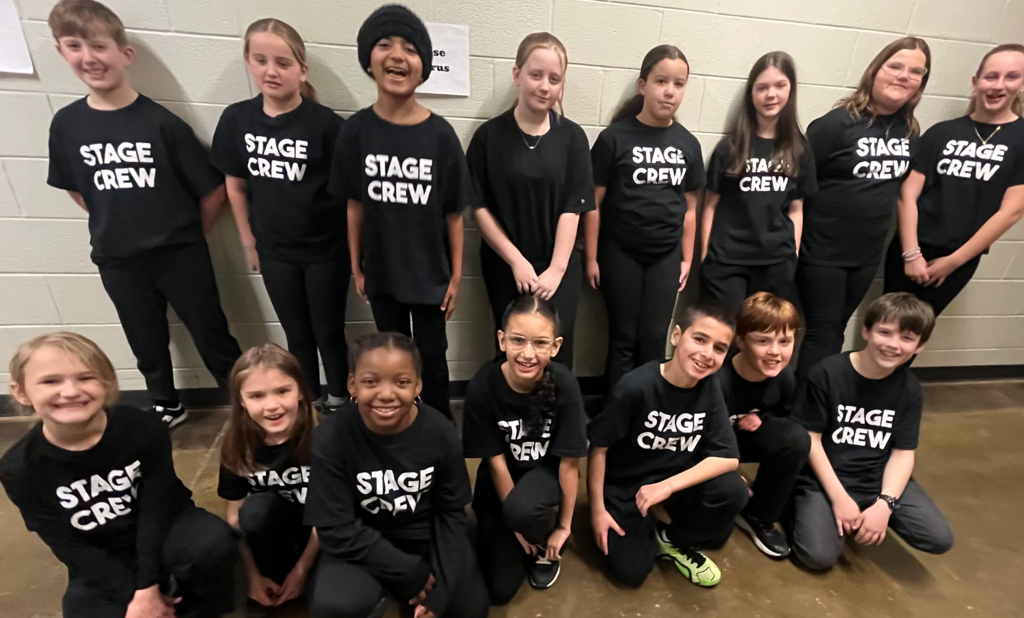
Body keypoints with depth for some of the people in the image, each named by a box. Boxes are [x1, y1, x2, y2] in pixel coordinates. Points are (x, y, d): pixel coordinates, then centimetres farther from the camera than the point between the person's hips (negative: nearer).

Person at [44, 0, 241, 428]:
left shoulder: (161, 122, -12)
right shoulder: (66, 124, -1)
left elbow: (213, 189, -8)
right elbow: (74, 188, 15)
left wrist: (189, 235, 1)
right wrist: (113, 226, 9)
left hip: (179, 254, -4)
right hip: (116, 261, 4)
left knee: (211, 335, 6)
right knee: (146, 343, 19)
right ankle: (166, 406, 41)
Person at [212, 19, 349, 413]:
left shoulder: (325, 123, -14)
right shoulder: (236, 120, -2)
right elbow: (235, 186, 7)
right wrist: (249, 243, 9)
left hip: (326, 251, -3)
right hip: (275, 252, 4)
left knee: (328, 333, 11)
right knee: (297, 335, 18)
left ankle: (337, 402, 33)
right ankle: (309, 402, 38)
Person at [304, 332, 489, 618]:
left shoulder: (440, 432, -18)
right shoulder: (330, 438, -23)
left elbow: (451, 511, -6)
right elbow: (336, 529, -18)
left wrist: (439, 589, -10)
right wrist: (409, 572, -17)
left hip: (427, 535, 2)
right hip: (363, 543, -2)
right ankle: (376, 595, 7)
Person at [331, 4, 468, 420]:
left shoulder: (440, 134, -11)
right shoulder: (356, 130, -6)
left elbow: (454, 213, -7)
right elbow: (355, 206, 1)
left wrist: (456, 276, -5)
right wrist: (356, 267, 4)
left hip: (430, 272, -2)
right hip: (381, 272, 2)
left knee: (431, 355, 14)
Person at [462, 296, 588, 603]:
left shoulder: (564, 384, -26)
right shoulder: (482, 387, -26)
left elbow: (569, 462, -15)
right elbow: (496, 460, -14)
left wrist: (564, 525, -6)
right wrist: (517, 524, -8)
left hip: (546, 471, -1)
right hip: (502, 478, 1)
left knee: (522, 510, -35)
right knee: (499, 589, -3)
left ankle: (546, 546, 1)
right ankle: (536, 529, 26)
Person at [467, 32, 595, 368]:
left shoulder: (572, 137, 0)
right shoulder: (489, 135, -3)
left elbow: (572, 207, -4)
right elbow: (479, 206, -4)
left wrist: (556, 268, -11)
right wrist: (517, 261, -9)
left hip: (560, 266, 1)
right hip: (505, 266, 0)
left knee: (555, 350, -1)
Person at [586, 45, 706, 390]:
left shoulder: (688, 144, 4)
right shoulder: (615, 137, -8)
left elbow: (690, 207, 10)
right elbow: (593, 202, -7)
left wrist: (687, 259, 9)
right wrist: (591, 258, -8)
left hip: (666, 255, 3)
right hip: (621, 252, -3)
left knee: (654, 341, 10)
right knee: (623, 340, 7)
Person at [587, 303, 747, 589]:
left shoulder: (710, 392, -11)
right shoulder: (636, 386, -26)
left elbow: (728, 458, -14)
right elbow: (598, 447, -17)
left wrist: (668, 485, -25)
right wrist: (597, 509, -11)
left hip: (676, 481, 4)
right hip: (624, 486, -3)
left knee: (732, 491, -22)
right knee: (630, 572, -12)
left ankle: (673, 540, 5)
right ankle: (643, 529, 22)